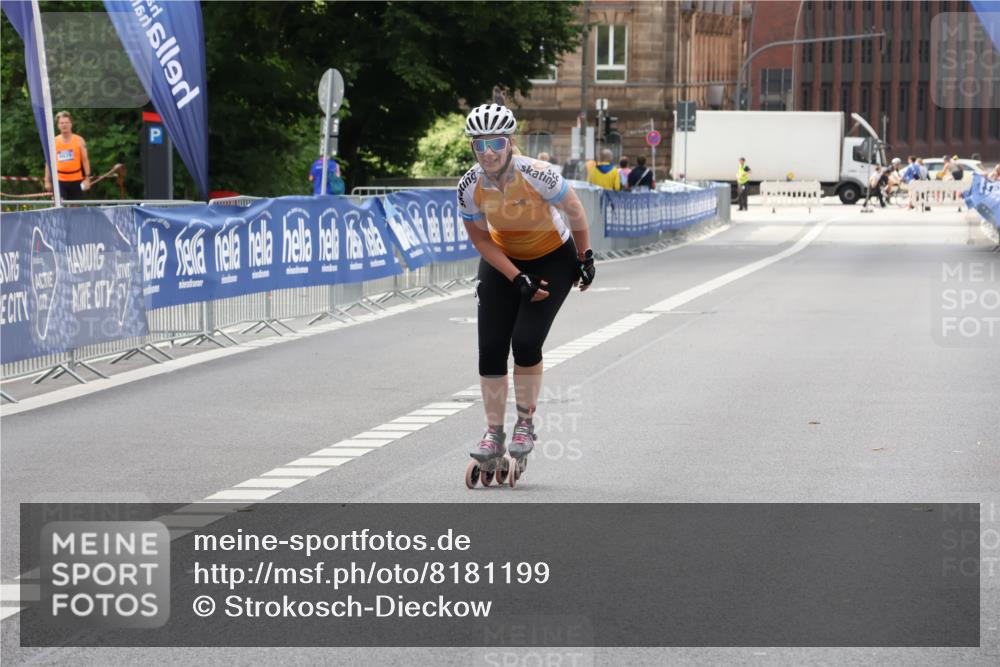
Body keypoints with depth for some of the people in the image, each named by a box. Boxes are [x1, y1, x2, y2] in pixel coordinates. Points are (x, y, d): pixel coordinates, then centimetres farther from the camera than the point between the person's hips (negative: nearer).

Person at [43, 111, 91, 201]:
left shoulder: (79, 140, 1)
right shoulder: (53, 142, 4)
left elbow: (85, 160, 0)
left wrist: (87, 178, -7)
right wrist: (47, 180, 5)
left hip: (76, 180, 0)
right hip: (59, 180, 0)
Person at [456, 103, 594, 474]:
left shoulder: (537, 175, -31)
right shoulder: (469, 188, -21)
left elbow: (575, 212, -13)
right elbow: (481, 240, -9)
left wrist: (585, 259, -2)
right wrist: (518, 279, -17)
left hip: (554, 259, -3)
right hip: (503, 261, 3)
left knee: (525, 342, -17)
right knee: (491, 350, -6)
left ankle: (526, 424, 3)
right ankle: (494, 434, 7)